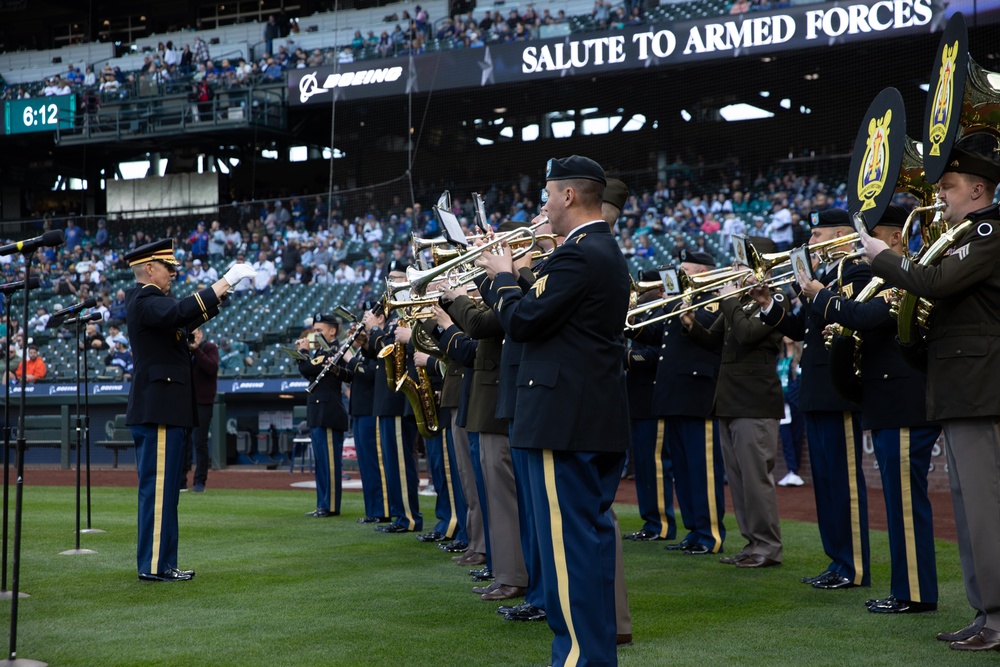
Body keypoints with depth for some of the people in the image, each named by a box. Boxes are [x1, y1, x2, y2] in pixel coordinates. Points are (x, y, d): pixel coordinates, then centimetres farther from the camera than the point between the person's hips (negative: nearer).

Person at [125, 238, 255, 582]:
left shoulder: (149, 301, 18)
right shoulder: (145, 301, -14)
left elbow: (187, 321, 27)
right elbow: (183, 311, -33)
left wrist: (223, 294, 19)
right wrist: (226, 280, -29)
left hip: (162, 409, 11)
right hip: (158, 409, -11)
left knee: (162, 487, 12)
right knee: (158, 486, -7)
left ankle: (159, 562, 17)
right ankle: (154, 565, -4)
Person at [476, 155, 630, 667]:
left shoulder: (577, 256, -15)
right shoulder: (607, 253, 16)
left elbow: (522, 322, -15)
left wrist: (502, 278, 1)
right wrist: (518, 279, 15)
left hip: (565, 420, -10)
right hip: (601, 418, 10)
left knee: (567, 541, -6)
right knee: (591, 536, 14)